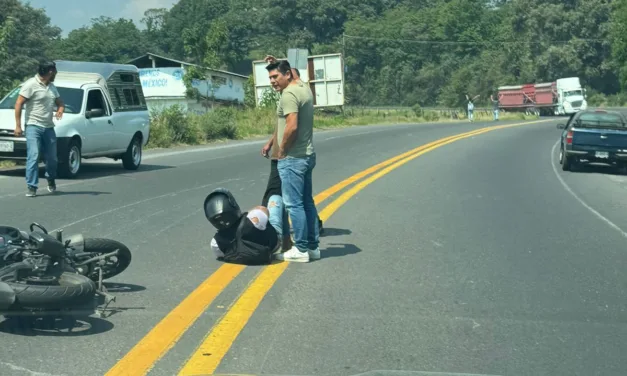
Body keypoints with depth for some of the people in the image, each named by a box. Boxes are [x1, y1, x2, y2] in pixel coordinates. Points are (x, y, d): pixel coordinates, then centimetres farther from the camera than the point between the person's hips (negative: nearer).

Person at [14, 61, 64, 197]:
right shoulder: (31, 84, -10)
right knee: (33, 156, -13)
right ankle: (31, 187, -9)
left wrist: (60, 110, -3)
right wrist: (18, 125, -15)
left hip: (49, 127, 6)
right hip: (33, 126, -6)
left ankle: (51, 180, 37)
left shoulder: (52, 87, 13)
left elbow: (59, 102, 24)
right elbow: (18, 104, -11)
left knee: (52, 157, 11)